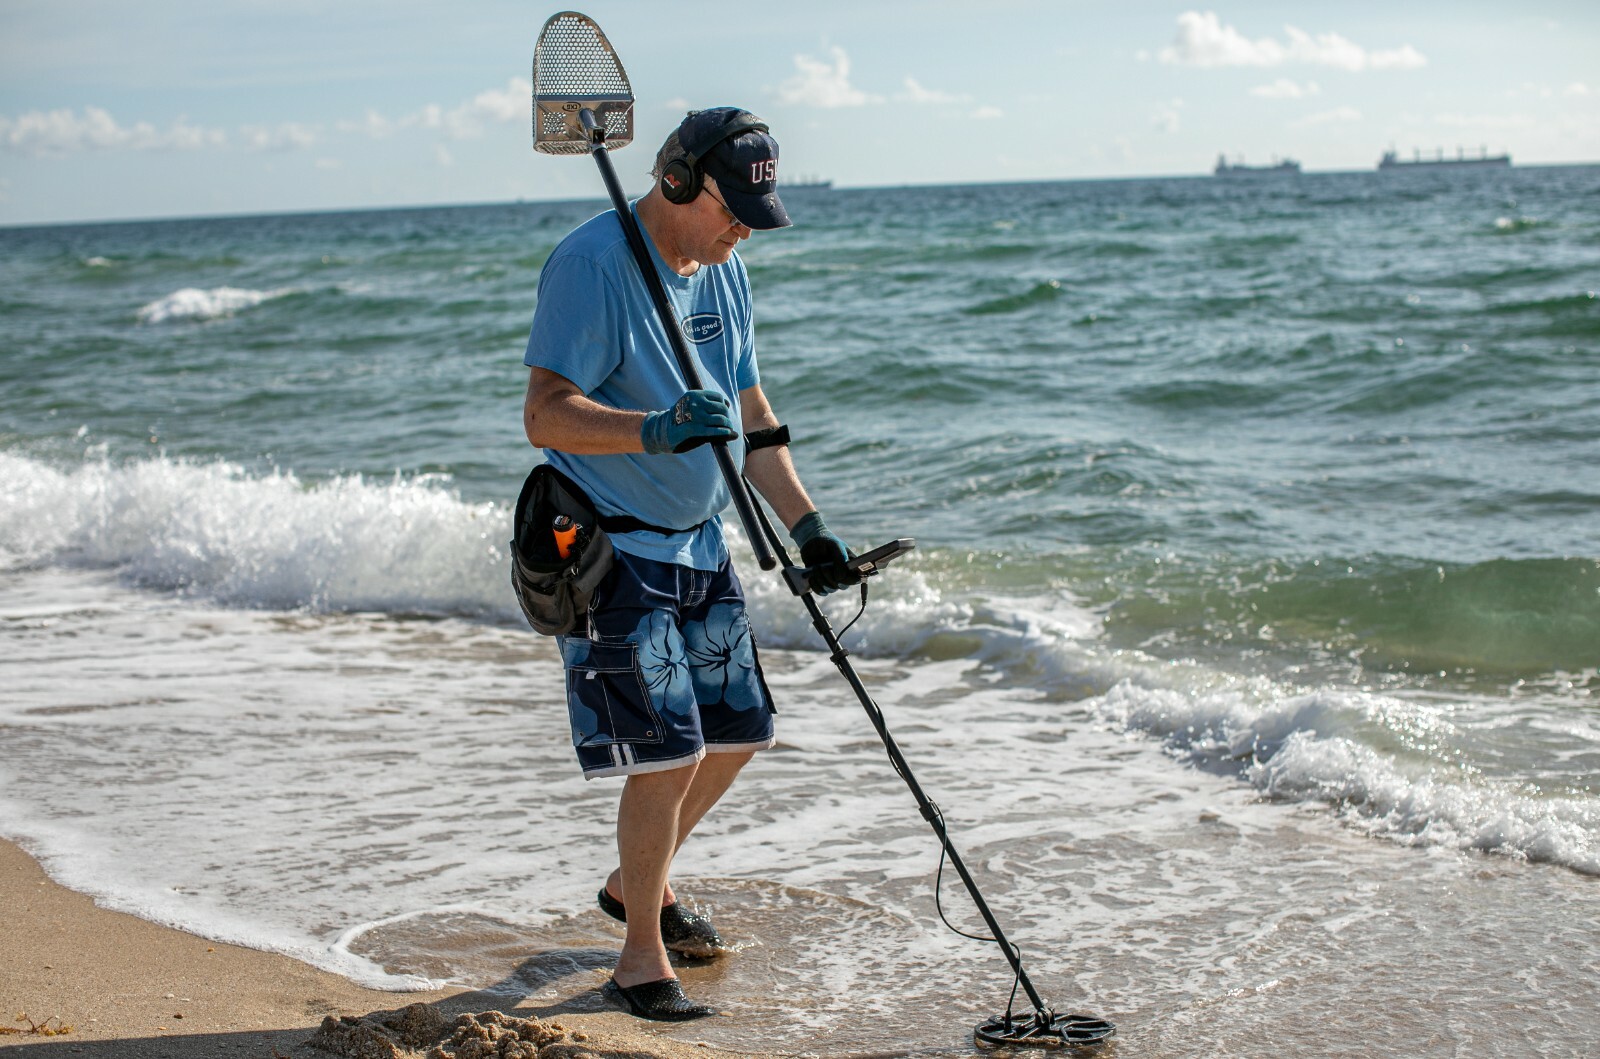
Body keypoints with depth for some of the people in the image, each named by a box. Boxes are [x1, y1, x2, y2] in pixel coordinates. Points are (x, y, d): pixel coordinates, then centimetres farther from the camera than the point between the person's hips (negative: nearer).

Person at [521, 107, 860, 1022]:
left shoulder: (724, 271, 8)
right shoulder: (592, 264, -18)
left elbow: (750, 410, 17)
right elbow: (546, 413, -26)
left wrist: (806, 524, 10)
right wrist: (655, 430, -41)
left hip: (701, 542, 9)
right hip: (613, 549, -9)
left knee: (736, 733, 14)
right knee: (667, 755, -11)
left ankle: (639, 883, 37)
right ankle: (641, 957, 7)